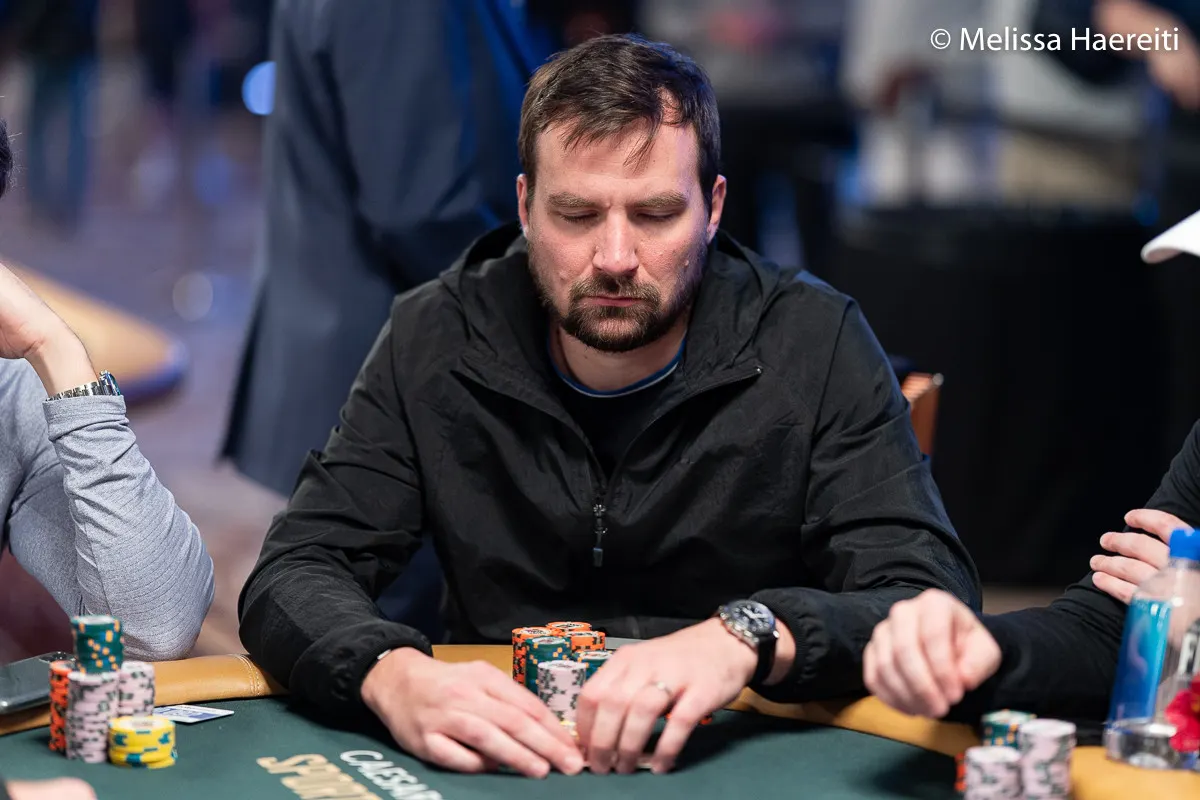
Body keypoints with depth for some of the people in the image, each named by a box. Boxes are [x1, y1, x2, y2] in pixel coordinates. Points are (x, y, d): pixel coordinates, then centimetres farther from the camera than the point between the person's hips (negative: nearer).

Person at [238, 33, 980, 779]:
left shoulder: (816, 343, -8)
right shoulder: (433, 341, -4)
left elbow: (934, 600, -14)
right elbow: (292, 577, -7)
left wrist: (749, 637, -34)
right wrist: (393, 676, -29)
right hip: (503, 760, 1)